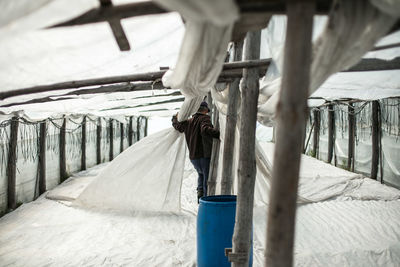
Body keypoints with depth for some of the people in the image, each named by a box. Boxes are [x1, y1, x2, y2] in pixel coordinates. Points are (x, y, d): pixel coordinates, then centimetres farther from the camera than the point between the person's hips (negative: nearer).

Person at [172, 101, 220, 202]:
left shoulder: (189, 121, 13)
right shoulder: (204, 119, -8)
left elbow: (178, 126, 30)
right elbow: (205, 129, -29)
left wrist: (175, 118, 49)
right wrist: (219, 134, -35)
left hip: (193, 157, 7)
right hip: (205, 155, -7)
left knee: (201, 174, 29)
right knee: (208, 179, -1)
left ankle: (200, 190, 13)